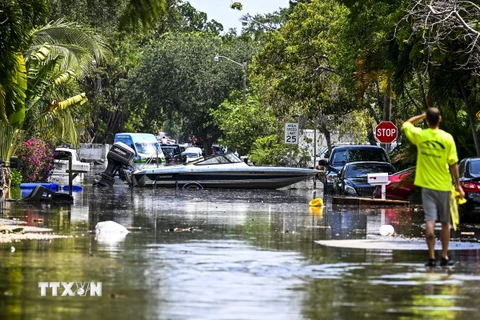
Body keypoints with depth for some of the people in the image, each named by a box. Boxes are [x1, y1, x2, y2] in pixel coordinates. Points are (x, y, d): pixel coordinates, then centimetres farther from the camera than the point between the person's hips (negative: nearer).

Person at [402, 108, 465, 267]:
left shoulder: (420, 135, -5)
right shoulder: (447, 138, -9)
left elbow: (406, 124, 16)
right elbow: (453, 164, -7)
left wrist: (422, 116, 14)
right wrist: (458, 185, 1)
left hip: (427, 185, 1)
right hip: (443, 185, -1)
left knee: (430, 221, -3)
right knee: (445, 222, 11)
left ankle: (432, 257, -9)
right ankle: (445, 257, 15)